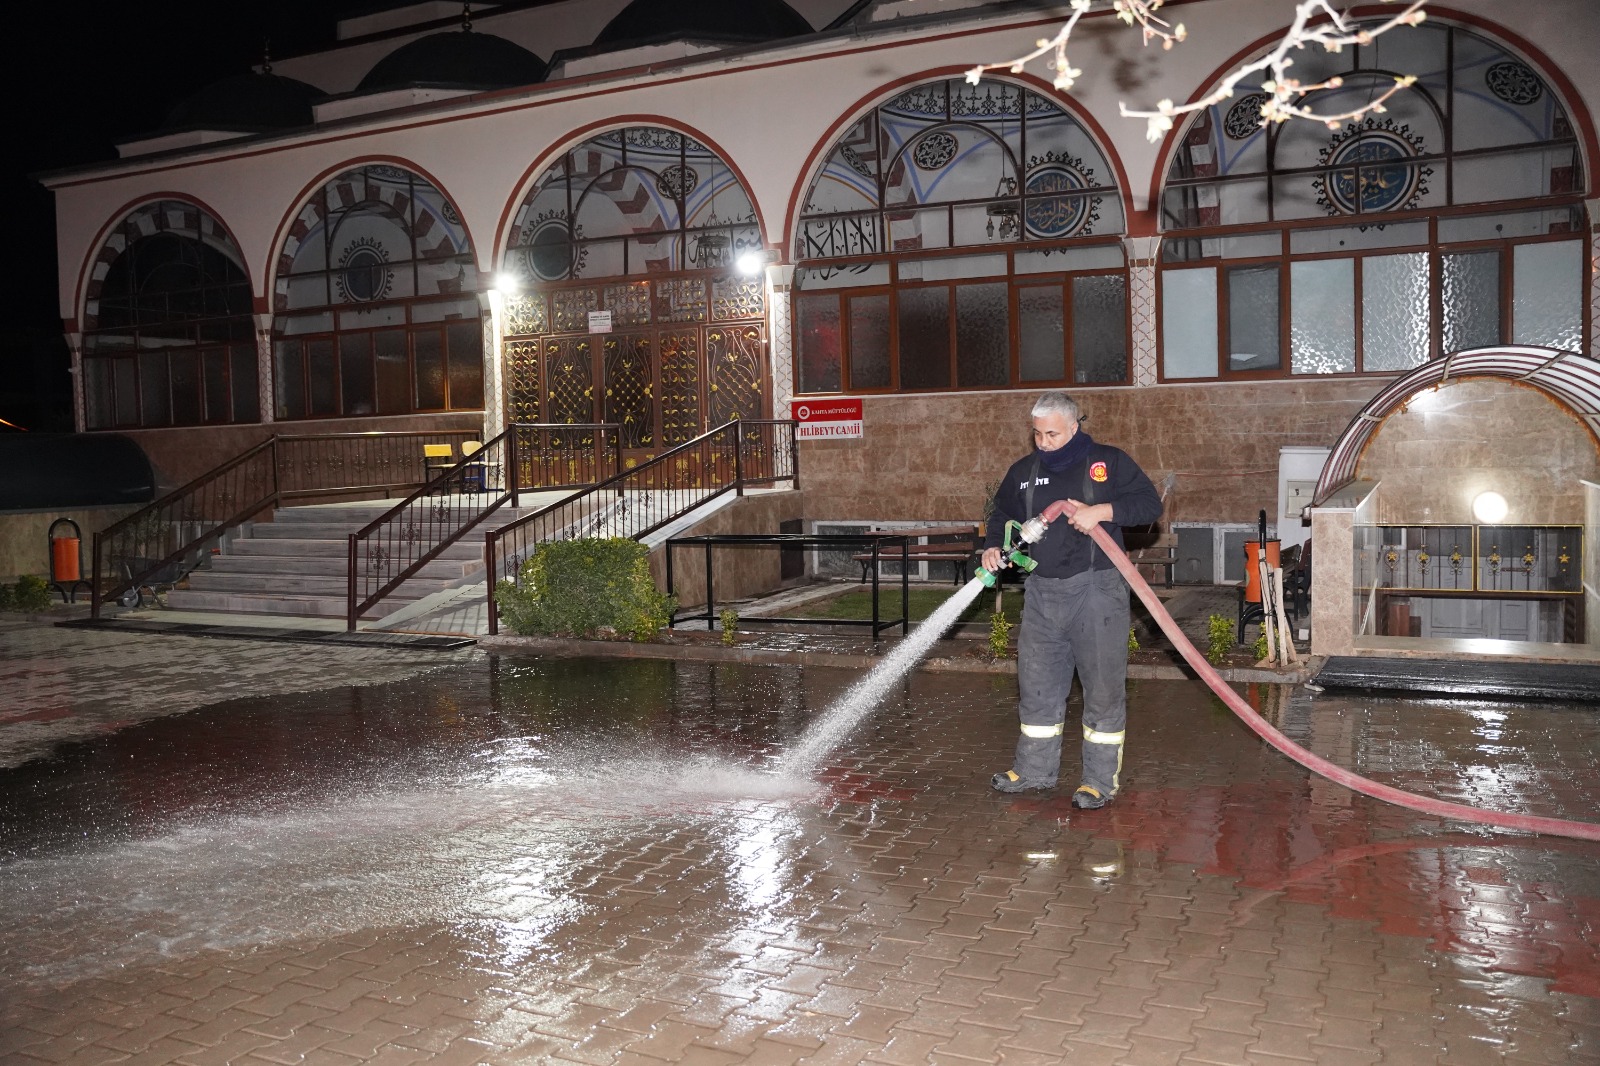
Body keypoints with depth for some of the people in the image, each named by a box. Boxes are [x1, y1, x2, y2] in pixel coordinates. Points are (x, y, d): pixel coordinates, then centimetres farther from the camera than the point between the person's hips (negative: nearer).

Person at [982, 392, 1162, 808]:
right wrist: (993, 546, 5)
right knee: (1036, 683, 10)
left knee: (1103, 686, -1)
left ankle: (1101, 780, 10)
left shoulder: (1108, 461, -1)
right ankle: (1035, 769, 24)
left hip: (1096, 589, -4)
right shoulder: (1024, 471, 12)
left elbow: (1150, 503, -5)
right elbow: (1003, 513, 24)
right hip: (1042, 592, 5)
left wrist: (1101, 511, -19)